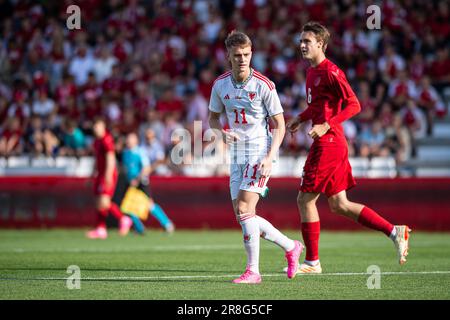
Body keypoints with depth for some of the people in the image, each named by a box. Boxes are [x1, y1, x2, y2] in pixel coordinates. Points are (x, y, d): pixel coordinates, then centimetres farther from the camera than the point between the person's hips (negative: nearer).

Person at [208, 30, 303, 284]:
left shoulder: (264, 85, -12)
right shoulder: (221, 85, 3)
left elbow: (280, 125, -8)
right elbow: (213, 117, 17)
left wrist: (269, 157, -19)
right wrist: (222, 132, -6)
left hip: (260, 151, -6)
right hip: (238, 154, 6)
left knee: (244, 209, -17)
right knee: (243, 216, 4)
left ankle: (253, 271, -11)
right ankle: (291, 247, 23)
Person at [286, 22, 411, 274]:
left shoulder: (331, 72, -14)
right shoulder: (312, 72, 15)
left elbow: (354, 105, -18)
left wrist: (326, 126, -23)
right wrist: (301, 118, 16)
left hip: (328, 144, -10)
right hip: (329, 145, 10)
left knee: (305, 200, -3)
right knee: (339, 205, 10)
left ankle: (312, 262, 5)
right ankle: (394, 232, 9)